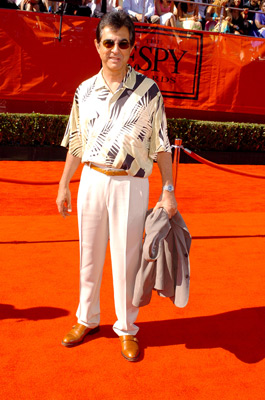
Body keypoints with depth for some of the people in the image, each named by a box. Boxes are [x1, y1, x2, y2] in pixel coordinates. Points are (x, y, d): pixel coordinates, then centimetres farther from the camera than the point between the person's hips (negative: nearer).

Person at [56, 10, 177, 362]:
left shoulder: (148, 90, -3)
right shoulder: (85, 91, 5)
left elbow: (161, 145, -2)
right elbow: (76, 144, 11)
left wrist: (168, 190, -7)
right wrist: (64, 185, 12)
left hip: (131, 185, -3)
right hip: (91, 180, 3)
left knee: (127, 259, 5)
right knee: (89, 255, 13)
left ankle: (126, 329, 24)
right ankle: (87, 320, 33)